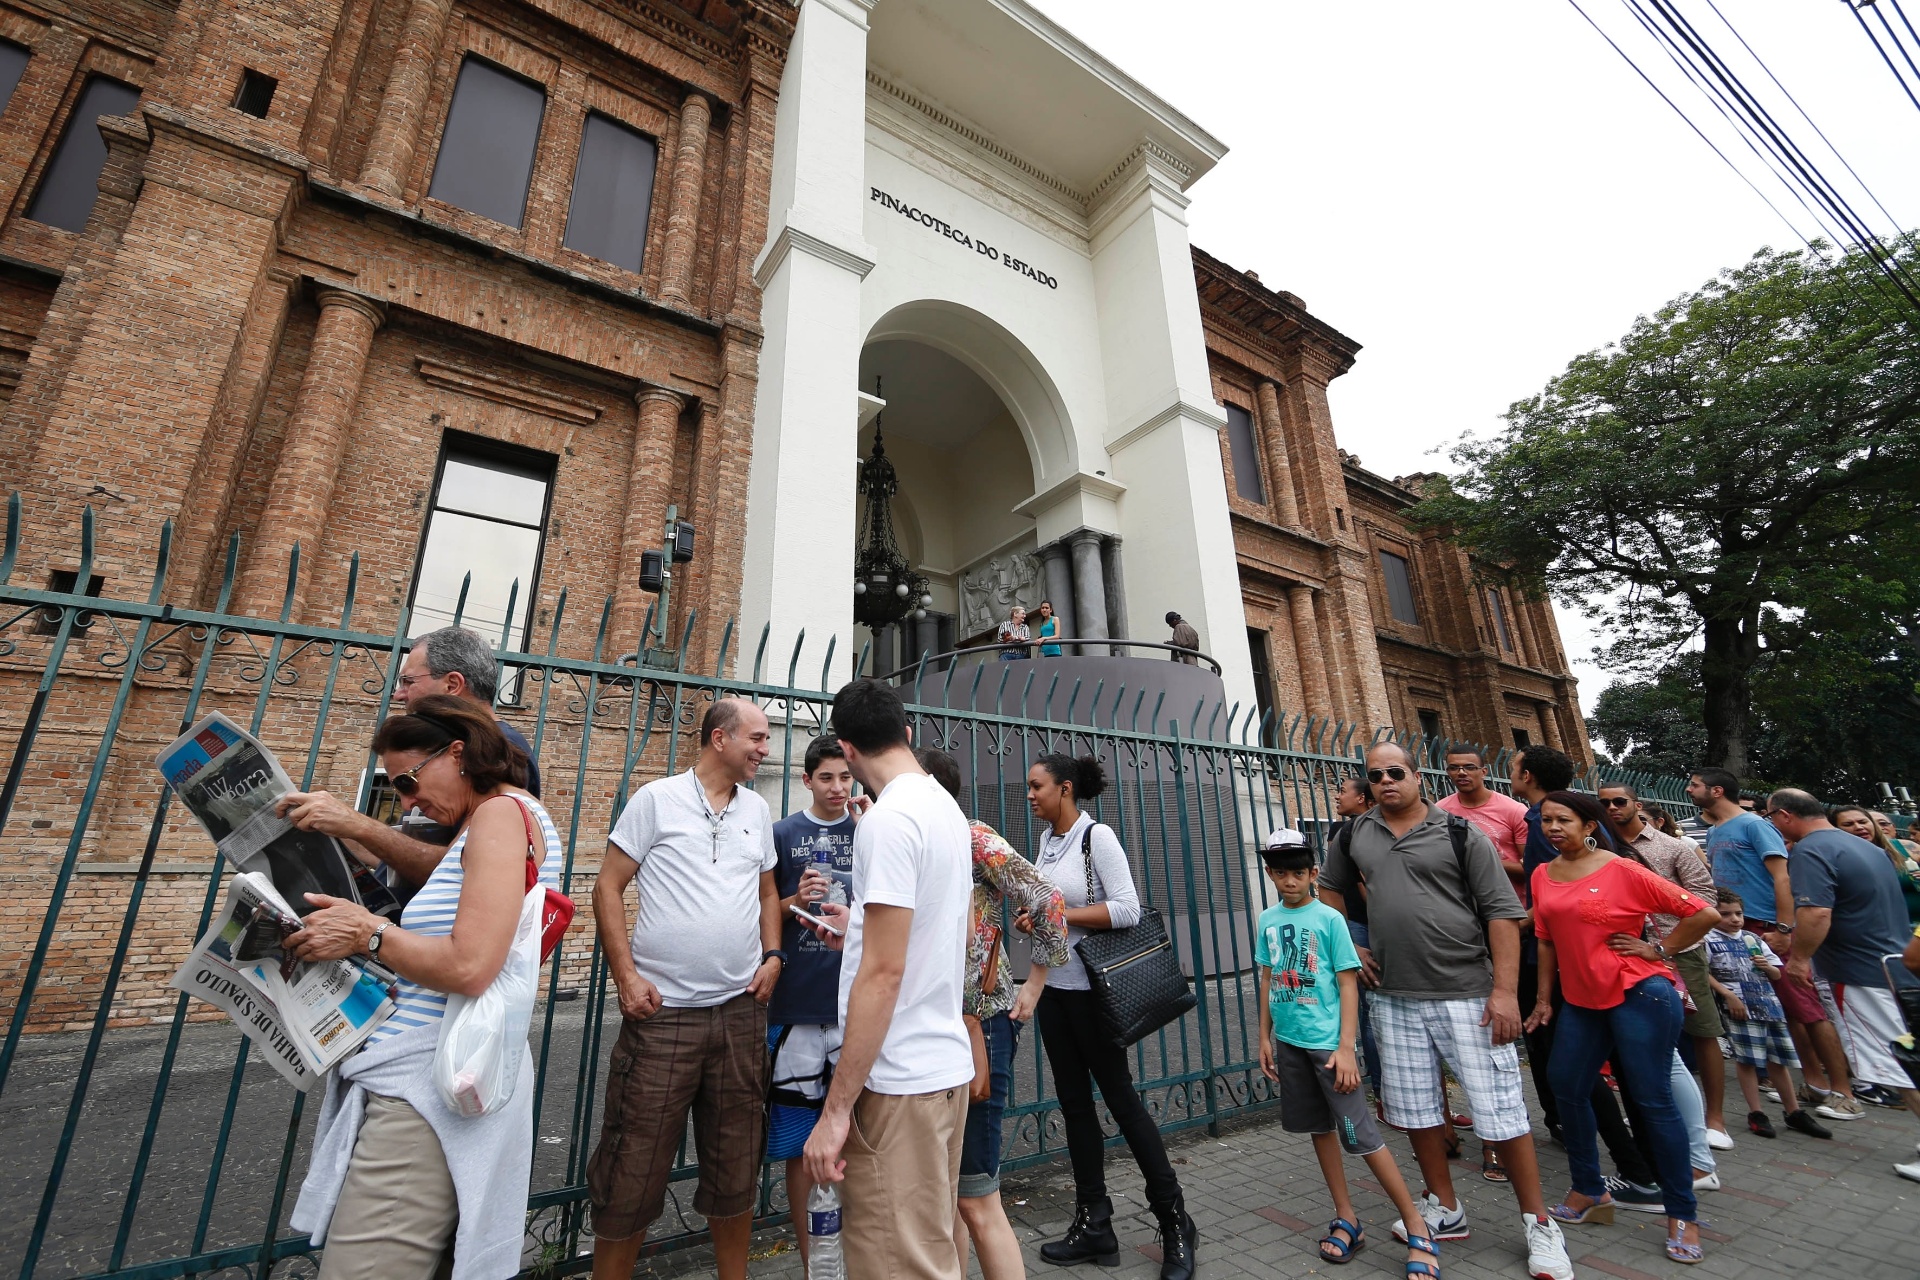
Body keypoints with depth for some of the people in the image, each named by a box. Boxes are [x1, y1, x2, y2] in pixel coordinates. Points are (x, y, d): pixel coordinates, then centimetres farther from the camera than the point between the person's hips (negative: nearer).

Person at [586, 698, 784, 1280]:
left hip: (741, 1009, 5)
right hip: (661, 1010, -4)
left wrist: (773, 956, 6)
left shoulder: (757, 809, 9)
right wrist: (626, 975, -11)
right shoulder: (657, 799, -5)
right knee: (634, 1168, 5)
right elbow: (608, 887, -4)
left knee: (736, 1164, 16)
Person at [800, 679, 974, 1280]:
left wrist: (837, 1108, -16)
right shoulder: (949, 809, 8)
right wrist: (862, 929, 28)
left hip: (900, 1081, -9)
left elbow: (884, 973, -22)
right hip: (948, 1065, 9)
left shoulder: (888, 819, -19)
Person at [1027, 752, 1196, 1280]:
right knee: (1074, 1103, 14)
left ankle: (1175, 1222, 24)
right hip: (1053, 986, 7)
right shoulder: (1047, 838, 6)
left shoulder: (1097, 835, -16)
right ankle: (1094, 1226, 28)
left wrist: (1056, 914, -22)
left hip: (1091, 989, -7)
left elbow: (1128, 910, -22)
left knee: (1121, 1098, 4)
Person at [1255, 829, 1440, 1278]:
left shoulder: (1329, 918, -11)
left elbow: (1348, 985, -10)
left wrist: (1346, 1047, -14)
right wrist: (1265, 1037, 11)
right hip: (1288, 1040, 5)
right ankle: (1346, 1219, 31)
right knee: (1320, 1127, 16)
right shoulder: (1267, 920, 3)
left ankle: (1417, 1227, 14)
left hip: (1327, 1040, -5)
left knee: (1358, 1132, -3)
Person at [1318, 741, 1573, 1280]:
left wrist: (1504, 990, -14)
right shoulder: (1356, 836, 4)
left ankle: (1539, 1225, 24)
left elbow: (1502, 912, -8)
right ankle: (1445, 1211, 34)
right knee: (1416, 1110, 15)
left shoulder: (1460, 833, -6)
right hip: (1394, 999, 4)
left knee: (1499, 1110, 2)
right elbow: (1330, 888, 19)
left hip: (1467, 995, -4)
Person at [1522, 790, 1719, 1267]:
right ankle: (1589, 1191, 27)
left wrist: (1658, 950, -8)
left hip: (1638, 993, -6)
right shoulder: (1543, 876, 4)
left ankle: (1683, 1214, 19)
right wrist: (1543, 997, 10)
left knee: (1652, 1099, 0)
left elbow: (1703, 913, -8)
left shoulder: (1622, 870, -11)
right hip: (1580, 999, 6)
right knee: (1567, 1089, 9)